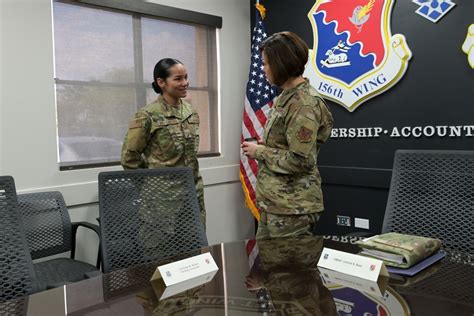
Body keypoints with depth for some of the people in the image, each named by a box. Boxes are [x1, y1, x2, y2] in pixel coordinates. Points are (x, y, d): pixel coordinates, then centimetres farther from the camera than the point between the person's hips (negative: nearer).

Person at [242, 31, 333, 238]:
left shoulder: (303, 104, -19)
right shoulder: (287, 97, 11)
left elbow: (300, 161, -23)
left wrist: (260, 152, -13)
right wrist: (264, 145, 4)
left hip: (292, 207, -9)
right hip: (274, 203, 10)